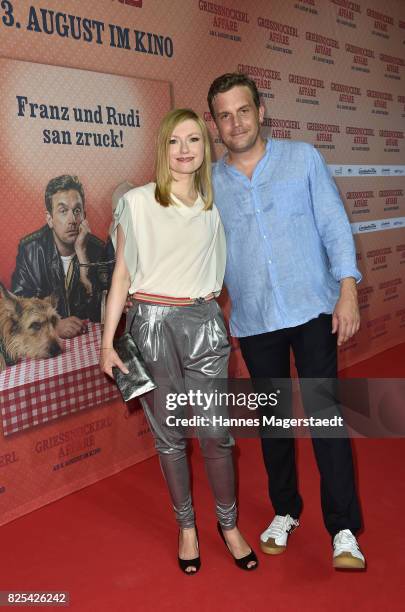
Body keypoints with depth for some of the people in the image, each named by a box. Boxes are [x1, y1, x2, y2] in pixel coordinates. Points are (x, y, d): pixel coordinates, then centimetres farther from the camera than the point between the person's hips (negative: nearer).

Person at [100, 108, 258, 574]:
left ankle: (229, 525, 23)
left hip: (203, 323, 2)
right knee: (169, 434, 8)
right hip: (151, 325, -1)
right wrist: (108, 343, -2)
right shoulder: (136, 203, -1)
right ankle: (186, 526, 28)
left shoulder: (214, 208, 9)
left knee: (214, 432, 1)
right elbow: (121, 275, 0)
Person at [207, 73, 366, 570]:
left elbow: (334, 226, -1)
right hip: (253, 321, 3)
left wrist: (347, 291, -11)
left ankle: (344, 529, 6)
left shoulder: (302, 158, 2)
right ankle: (285, 511, 30)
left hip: (312, 309, -2)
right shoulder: (209, 184, 5)